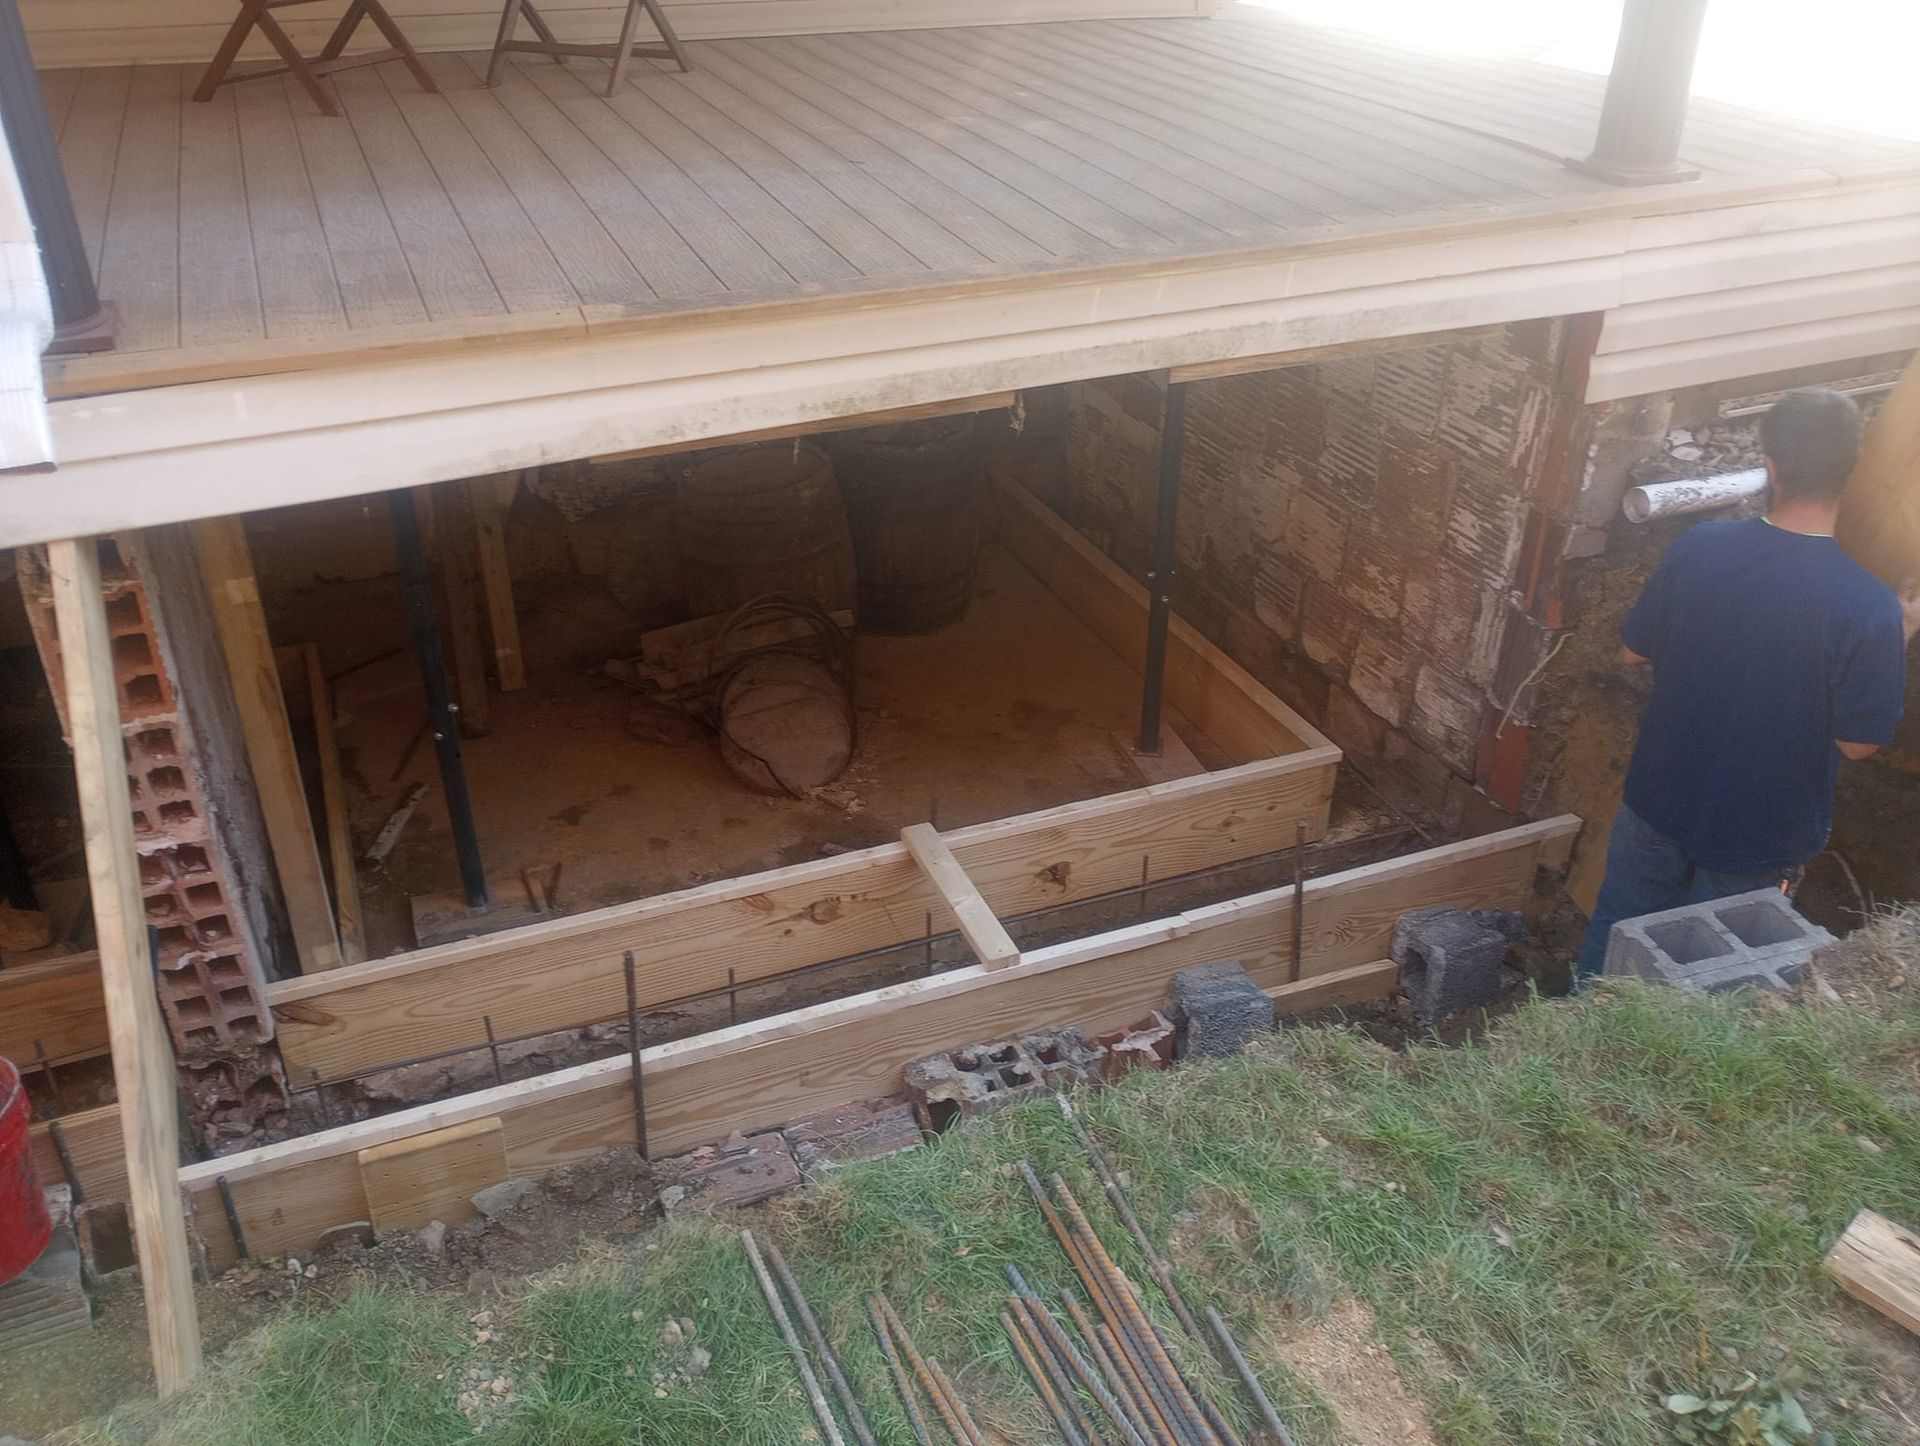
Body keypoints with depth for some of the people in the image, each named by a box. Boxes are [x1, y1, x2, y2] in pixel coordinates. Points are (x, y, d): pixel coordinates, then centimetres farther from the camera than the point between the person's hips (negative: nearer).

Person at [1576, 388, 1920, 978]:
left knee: (1616, 931, 25)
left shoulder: (1697, 548, -17)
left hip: (1659, 800, 3)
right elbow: (1857, 743, -14)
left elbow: (1634, 651, -3)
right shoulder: (1871, 608, -25)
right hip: (1761, 835, -2)